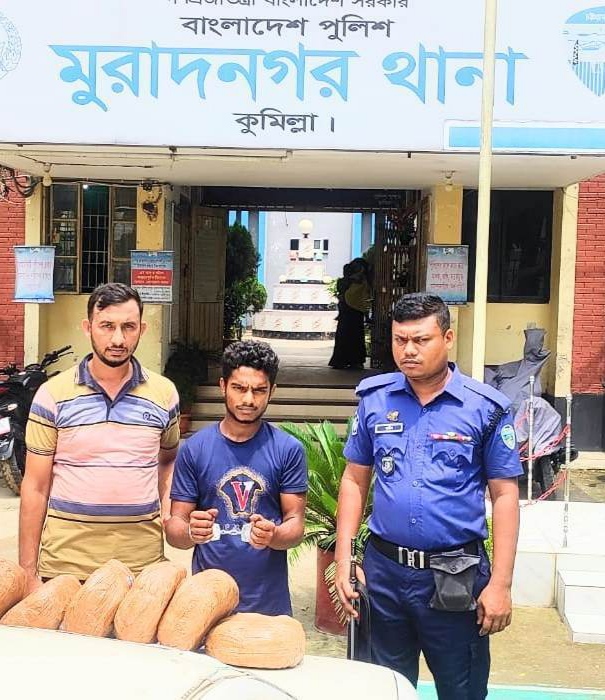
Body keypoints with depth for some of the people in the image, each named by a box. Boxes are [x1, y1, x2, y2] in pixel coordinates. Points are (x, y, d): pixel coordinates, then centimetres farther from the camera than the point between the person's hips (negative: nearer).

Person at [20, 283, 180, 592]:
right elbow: (35, 488, 0)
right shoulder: (52, 395, -3)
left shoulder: (164, 393, 3)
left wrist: (169, 511, 2)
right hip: (65, 565, -1)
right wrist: (28, 572, -1)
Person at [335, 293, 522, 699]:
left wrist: (500, 584, -9)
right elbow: (355, 481, 7)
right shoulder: (374, 399, 2)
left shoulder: (486, 407, -7)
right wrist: (343, 561, 2)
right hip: (384, 569, 3)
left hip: (456, 576, -2)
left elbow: (505, 496, -4)